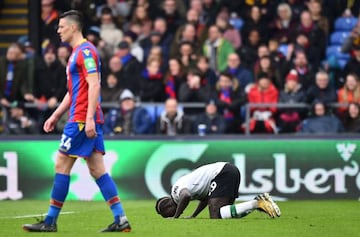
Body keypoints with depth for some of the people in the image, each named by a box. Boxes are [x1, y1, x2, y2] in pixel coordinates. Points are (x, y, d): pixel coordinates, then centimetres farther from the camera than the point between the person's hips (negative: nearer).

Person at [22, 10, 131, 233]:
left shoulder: (86, 51, -11)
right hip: (84, 120, 10)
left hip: (82, 120, -10)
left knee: (61, 165, -5)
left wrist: (89, 118, -25)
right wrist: (55, 116, 25)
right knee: (97, 170, 5)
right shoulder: (78, 52, 20)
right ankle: (121, 220, 0)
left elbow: (94, 85, -20)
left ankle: (50, 221, 0)